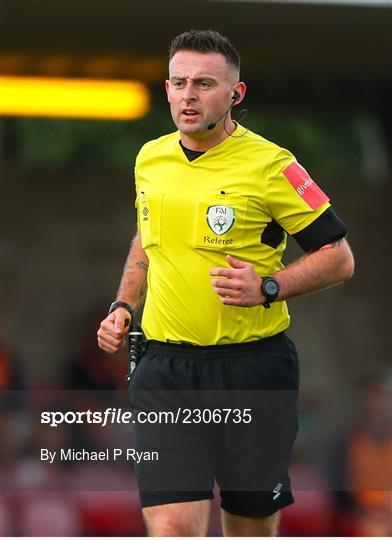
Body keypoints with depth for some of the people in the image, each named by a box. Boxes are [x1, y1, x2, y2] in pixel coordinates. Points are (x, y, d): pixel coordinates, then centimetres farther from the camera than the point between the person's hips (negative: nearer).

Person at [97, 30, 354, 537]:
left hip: (252, 368, -3)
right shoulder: (150, 159, 7)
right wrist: (123, 307, 13)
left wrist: (268, 288, -18)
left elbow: (338, 257, -4)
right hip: (165, 368, 3)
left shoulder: (271, 166, -9)